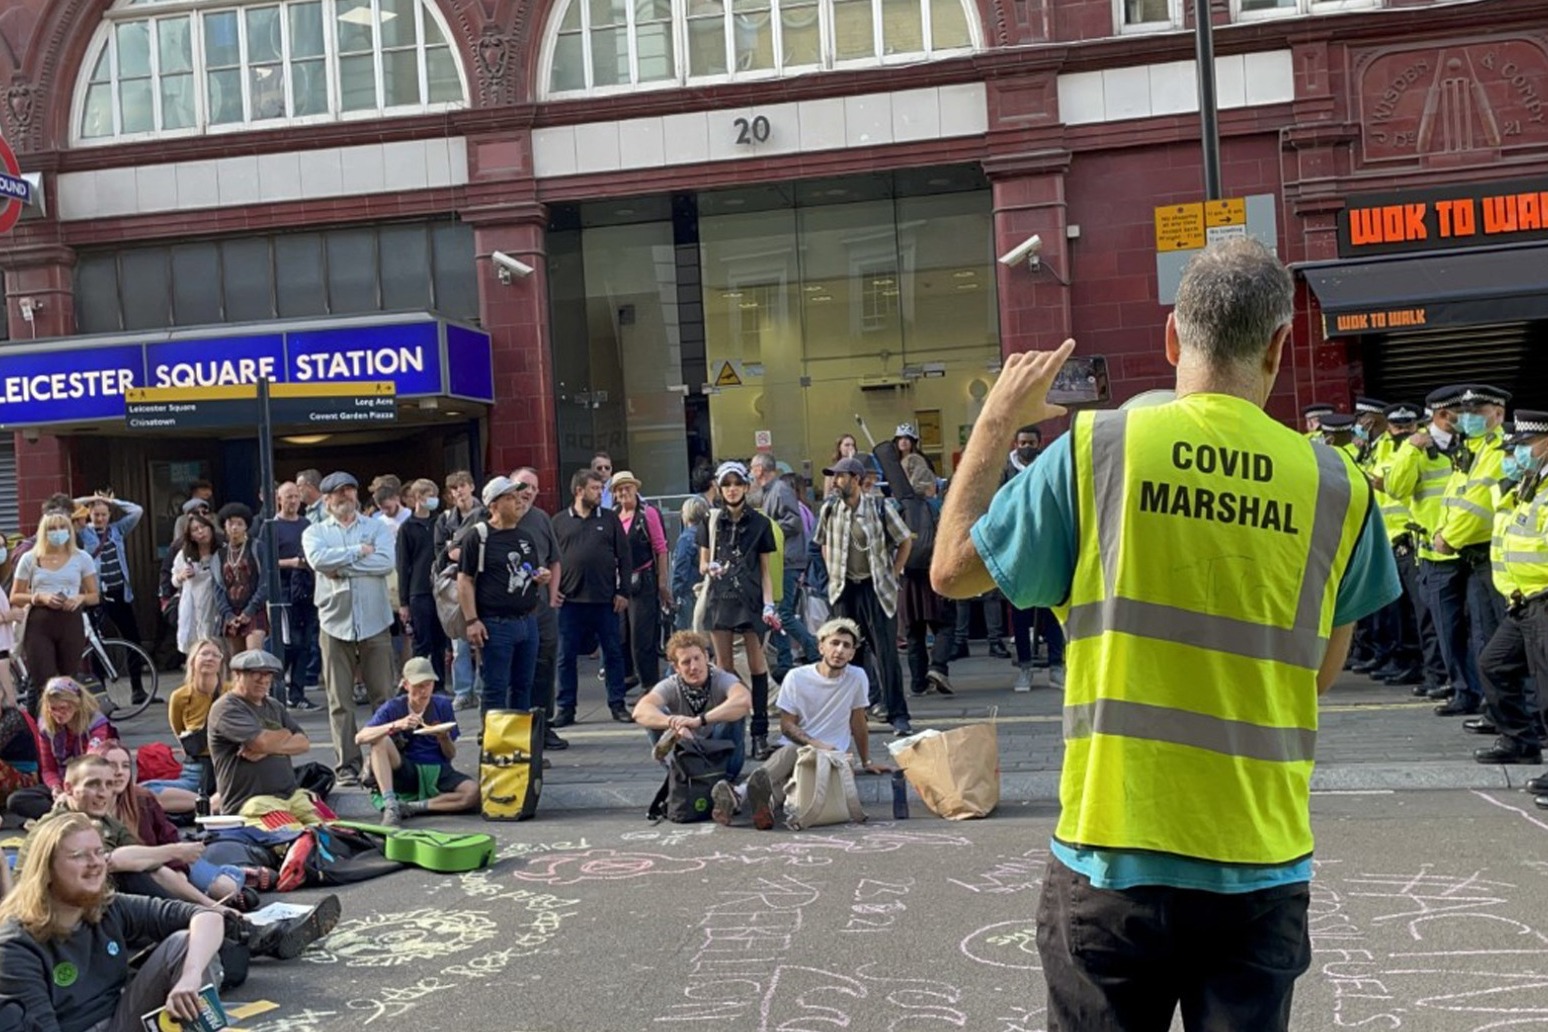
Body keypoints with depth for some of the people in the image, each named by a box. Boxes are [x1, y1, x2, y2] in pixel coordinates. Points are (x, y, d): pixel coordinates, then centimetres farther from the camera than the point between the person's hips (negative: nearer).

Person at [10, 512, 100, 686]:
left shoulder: (82, 558, 6)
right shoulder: (30, 559, 4)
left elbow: (94, 596, 9)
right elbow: (14, 598, 6)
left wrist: (80, 598, -13)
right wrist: (40, 597, -12)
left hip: (71, 623, 1)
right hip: (39, 625, -1)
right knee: (42, 682, -9)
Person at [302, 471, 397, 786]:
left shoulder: (378, 528, 8)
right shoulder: (315, 532, 10)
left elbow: (387, 562, -10)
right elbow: (318, 559, -12)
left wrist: (340, 567, -10)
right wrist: (360, 551, -8)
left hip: (375, 622, 0)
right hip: (335, 623, 0)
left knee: (384, 696, 1)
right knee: (340, 700, 2)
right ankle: (347, 764, 8)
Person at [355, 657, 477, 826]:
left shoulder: (443, 705, 3)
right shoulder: (393, 707, -1)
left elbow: (451, 755, 7)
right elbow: (360, 737, -16)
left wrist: (444, 738, -15)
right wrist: (396, 725, -27)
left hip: (438, 772, 1)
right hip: (405, 774, -1)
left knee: (474, 792, -29)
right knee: (381, 740, -28)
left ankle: (411, 807, -20)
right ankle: (390, 806, -31)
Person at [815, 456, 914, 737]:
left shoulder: (879, 508, -8)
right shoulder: (830, 509, 3)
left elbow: (905, 540, 3)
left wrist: (893, 574, 0)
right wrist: (833, 573, 9)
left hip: (876, 588, -4)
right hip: (845, 589, 4)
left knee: (886, 653, -6)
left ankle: (897, 714, -3)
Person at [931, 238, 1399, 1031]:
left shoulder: (1094, 450, -9)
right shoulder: (1336, 488, -2)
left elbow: (952, 571, 1)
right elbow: (1321, 672, 10)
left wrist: (995, 422, 11)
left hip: (1111, 856, -1)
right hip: (1261, 870, 1)